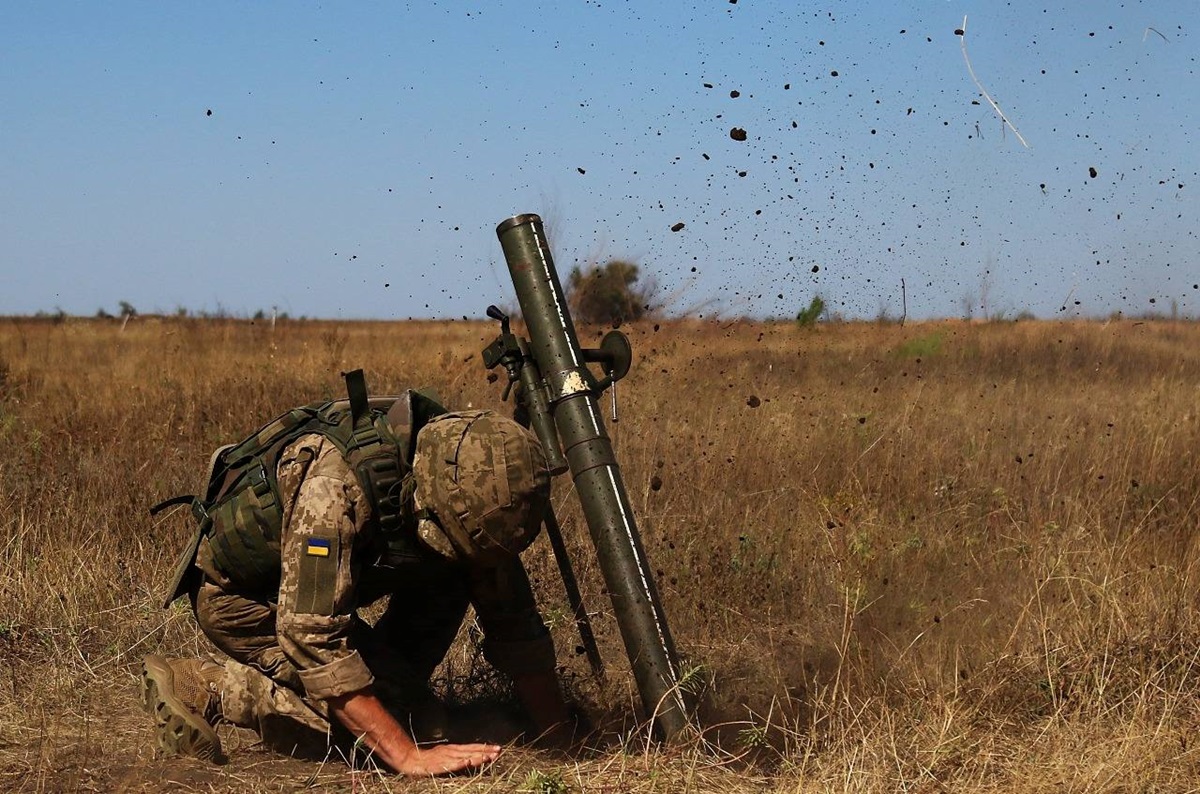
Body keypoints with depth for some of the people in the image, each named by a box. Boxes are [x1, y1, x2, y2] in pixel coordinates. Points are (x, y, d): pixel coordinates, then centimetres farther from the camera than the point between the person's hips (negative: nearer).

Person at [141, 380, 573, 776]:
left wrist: (560, 738, -9)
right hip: (237, 593, -7)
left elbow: (512, 616, -6)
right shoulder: (335, 483, -39)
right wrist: (409, 757, -42)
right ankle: (197, 687, -10)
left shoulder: (472, 485, -18)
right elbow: (311, 635, -41)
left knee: (453, 579, -9)